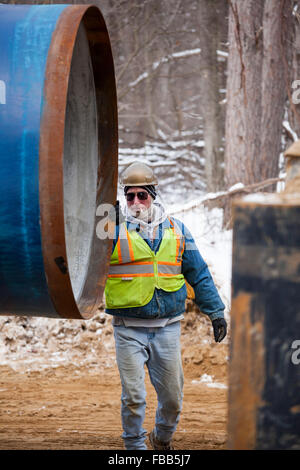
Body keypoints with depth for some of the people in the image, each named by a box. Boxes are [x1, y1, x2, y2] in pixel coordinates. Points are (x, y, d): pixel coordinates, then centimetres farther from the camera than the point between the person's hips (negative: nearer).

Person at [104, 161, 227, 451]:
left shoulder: (176, 231, 9)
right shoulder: (114, 230, -1)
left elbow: (199, 274, 15)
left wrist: (216, 312, 15)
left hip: (167, 327, 3)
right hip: (129, 330, -3)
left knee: (172, 395, 8)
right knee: (133, 396, -4)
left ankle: (162, 438, 34)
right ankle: (135, 447, 12)